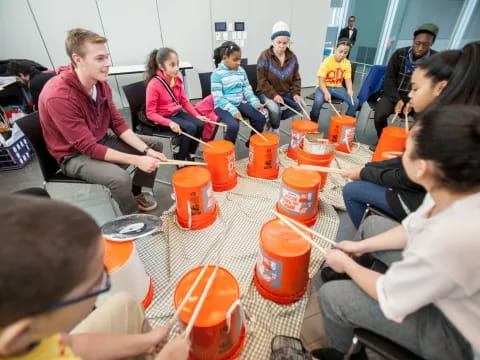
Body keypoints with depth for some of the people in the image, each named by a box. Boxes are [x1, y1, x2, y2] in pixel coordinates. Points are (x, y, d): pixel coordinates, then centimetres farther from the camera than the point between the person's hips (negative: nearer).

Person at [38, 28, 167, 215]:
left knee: (155, 144, 4)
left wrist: (146, 151, -17)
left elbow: (118, 123, -4)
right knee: (120, 177, -34)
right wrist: (137, 160, -34)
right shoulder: (58, 96, -29)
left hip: (101, 141, 8)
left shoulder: (100, 82, -7)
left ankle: (136, 192, 18)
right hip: (74, 155, -7)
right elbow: (88, 147, -30)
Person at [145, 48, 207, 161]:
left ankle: (190, 155, 4)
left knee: (200, 125, -13)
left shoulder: (177, 80, 0)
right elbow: (150, 113, -19)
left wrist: (197, 115, -3)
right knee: (190, 128, -25)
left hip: (178, 112, 7)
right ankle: (180, 160, -7)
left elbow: (184, 101, 10)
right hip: (164, 117, -7)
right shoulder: (154, 85, -20)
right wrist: (169, 123, -32)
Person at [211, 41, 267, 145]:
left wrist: (255, 102, -7)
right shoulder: (217, 74, -12)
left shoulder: (241, 71, 7)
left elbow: (247, 89, 11)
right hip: (223, 106, -6)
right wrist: (233, 110, -28)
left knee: (261, 118, -8)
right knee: (233, 125, -32)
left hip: (240, 103, 6)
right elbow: (218, 98, -17)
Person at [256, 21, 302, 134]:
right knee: (275, 109, -33)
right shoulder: (265, 56, -12)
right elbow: (262, 80, -14)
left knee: (300, 106, -14)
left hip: (286, 93, 5)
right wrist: (273, 95, -24)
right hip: (267, 93, -5)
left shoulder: (292, 57, 3)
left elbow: (296, 78, 10)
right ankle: (275, 128, 3)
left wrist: (295, 93, -6)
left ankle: (273, 119, 3)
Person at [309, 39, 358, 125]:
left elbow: (348, 80, 0)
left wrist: (350, 89, -24)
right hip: (324, 87, -4)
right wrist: (326, 92, -35)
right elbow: (321, 81, -17)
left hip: (338, 88, 4)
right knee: (318, 100, -37)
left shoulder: (347, 63, -1)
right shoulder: (327, 61, -13)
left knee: (355, 102, -17)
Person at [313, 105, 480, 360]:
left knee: (331, 295, -7)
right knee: (371, 224, 13)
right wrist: (362, 246, 2)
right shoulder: (459, 188, -20)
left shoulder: (453, 239, -44)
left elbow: (389, 297, -25)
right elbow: (413, 228, 0)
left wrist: (347, 264, -9)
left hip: (453, 330, -7)